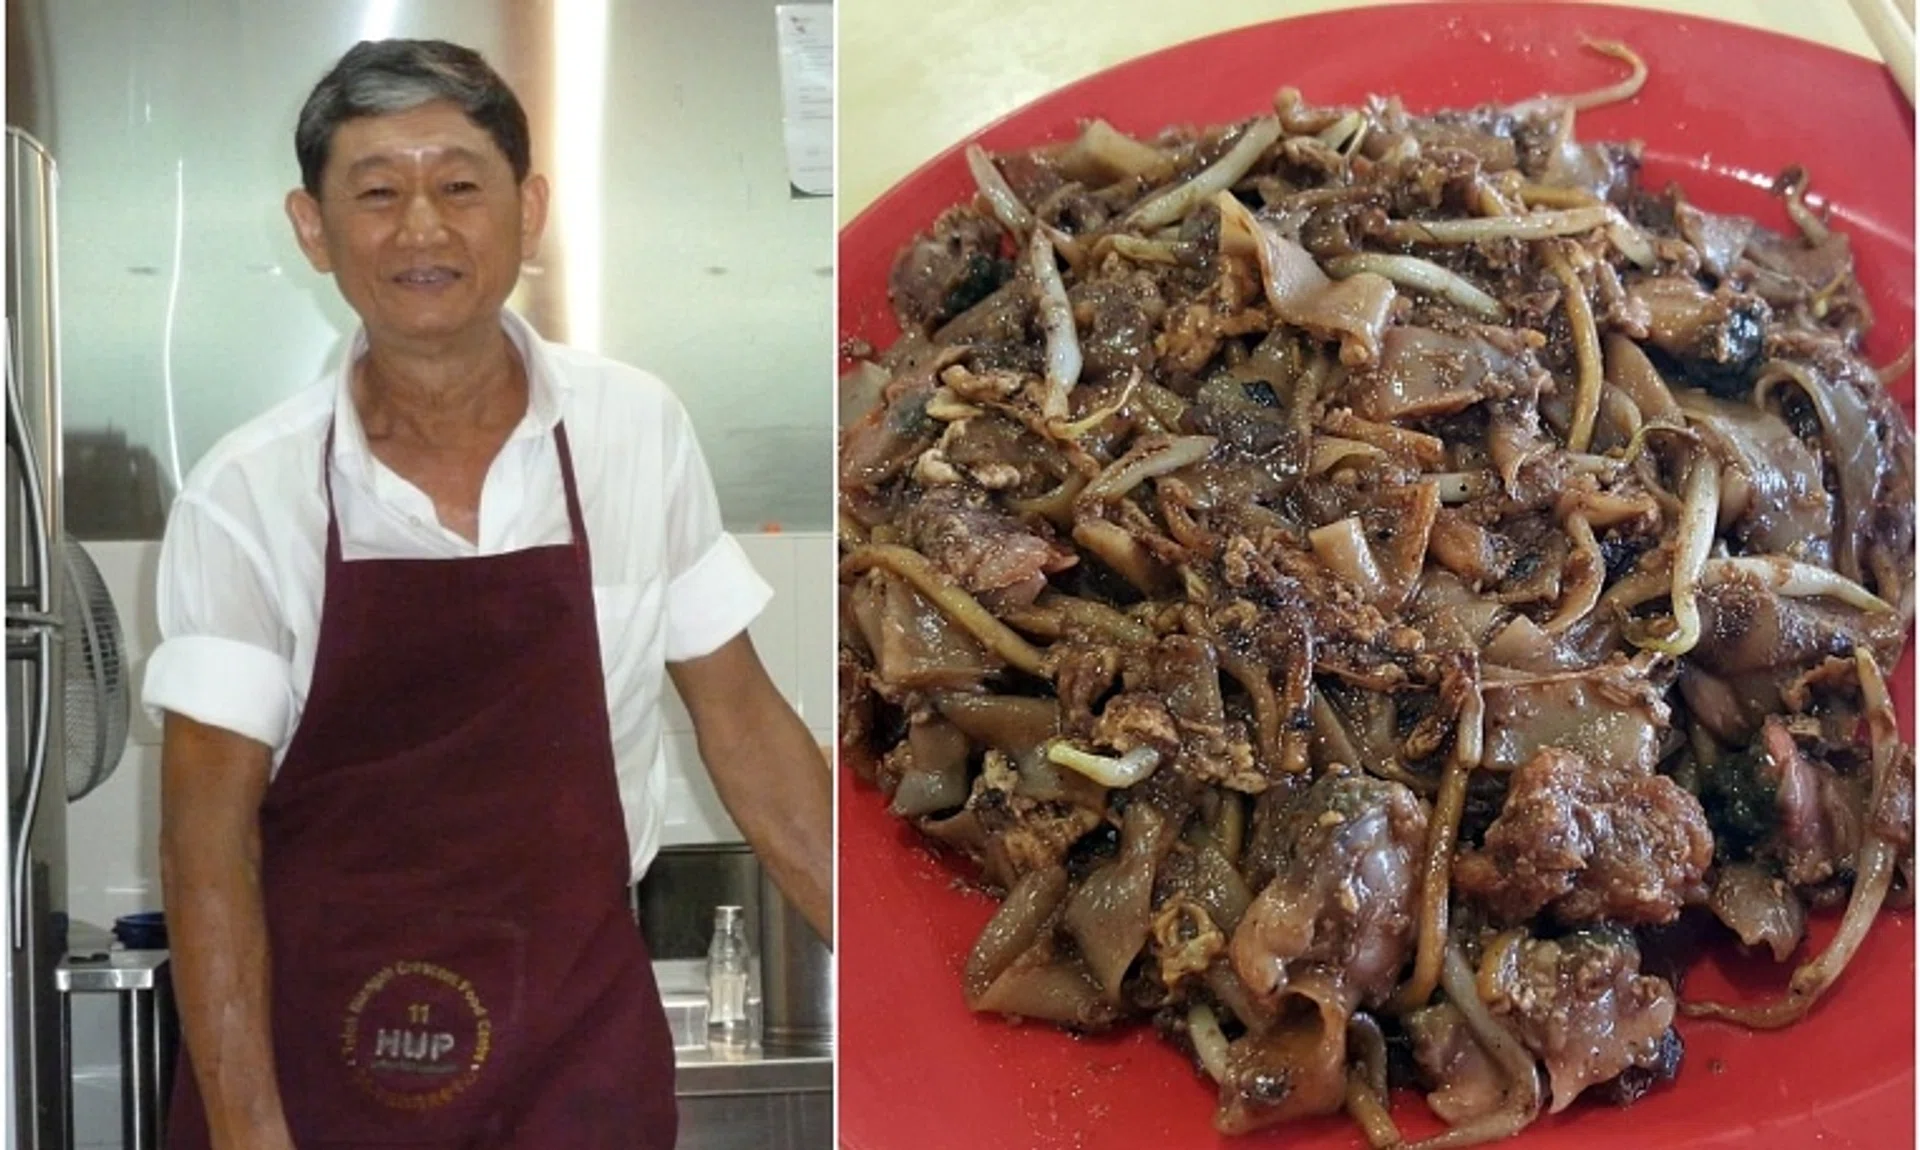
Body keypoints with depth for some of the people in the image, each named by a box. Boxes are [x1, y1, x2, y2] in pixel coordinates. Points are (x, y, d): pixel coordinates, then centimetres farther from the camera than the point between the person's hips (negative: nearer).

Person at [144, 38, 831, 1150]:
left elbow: (743, 723, 3)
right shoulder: (244, 495, -9)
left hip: (579, 1047, 1)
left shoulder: (639, 429, -4)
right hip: (315, 1045, -1)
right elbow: (208, 837, -8)